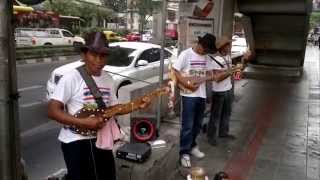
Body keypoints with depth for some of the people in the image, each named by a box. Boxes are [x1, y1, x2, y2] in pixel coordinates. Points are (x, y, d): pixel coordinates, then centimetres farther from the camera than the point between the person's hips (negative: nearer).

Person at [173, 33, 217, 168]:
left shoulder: (205, 56, 10)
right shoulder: (186, 54, -11)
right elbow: (174, 71, -13)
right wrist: (187, 84, -20)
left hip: (201, 95, 7)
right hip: (188, 95, -7)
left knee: (197, 124, 16)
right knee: (187, 125, -3)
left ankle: (192, 146, 33)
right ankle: (184, 153, 8)